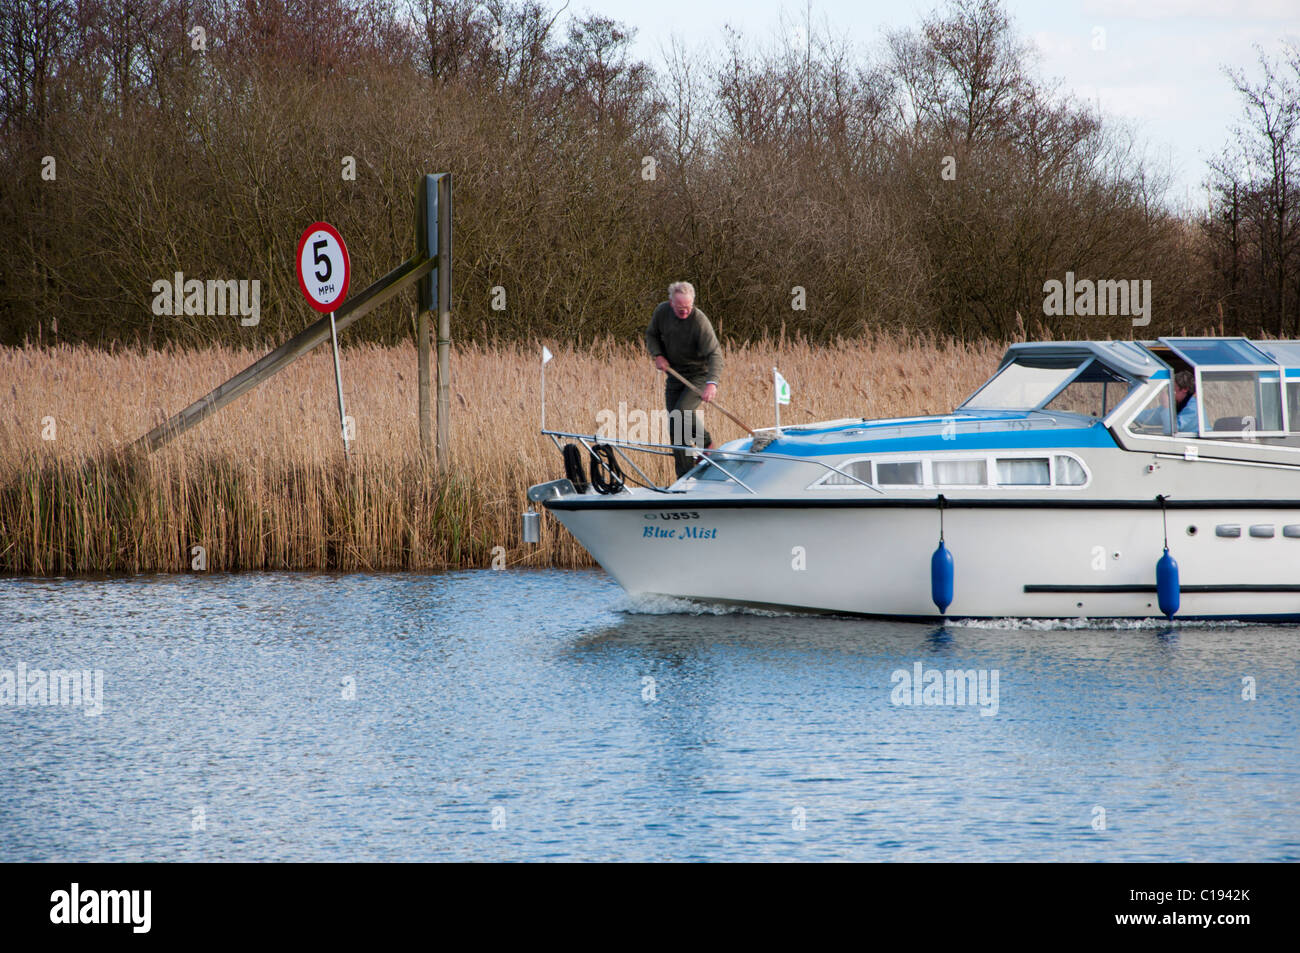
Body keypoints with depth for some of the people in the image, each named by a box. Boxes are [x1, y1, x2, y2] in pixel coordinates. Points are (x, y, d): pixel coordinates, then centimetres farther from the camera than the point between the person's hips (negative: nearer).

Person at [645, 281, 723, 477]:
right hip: (675, 375, 6)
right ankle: (685, 476, 6)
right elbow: (651, 335, 12)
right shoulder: (662, 312, -6)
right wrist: (658, 355, -9)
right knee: (674, 426, 1)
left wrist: (712, 383, -43)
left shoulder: (699, 321, -23)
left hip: (699, 375, -6)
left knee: (681, 412, -27)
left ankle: (705, 444, 0)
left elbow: (715, 354, -28)